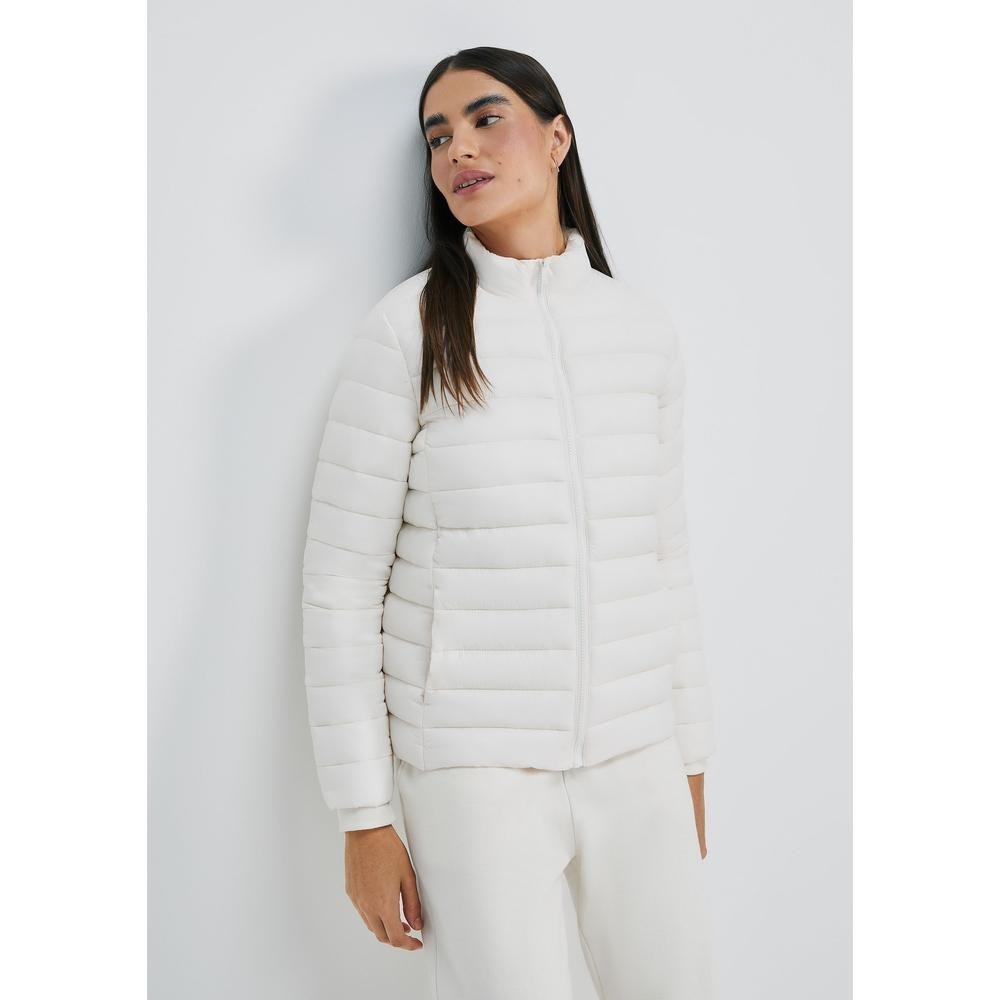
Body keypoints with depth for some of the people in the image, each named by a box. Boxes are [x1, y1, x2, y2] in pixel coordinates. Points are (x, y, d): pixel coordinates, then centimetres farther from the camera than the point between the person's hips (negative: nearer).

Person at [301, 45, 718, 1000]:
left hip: (637, 760, 4)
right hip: (474, 767, -3)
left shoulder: (641, 324, 4)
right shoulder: (409, 327, -8)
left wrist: (691, 761, 13)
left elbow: (666, 556, 10)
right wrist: (363, 816, -7)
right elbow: (342, 582, -7)